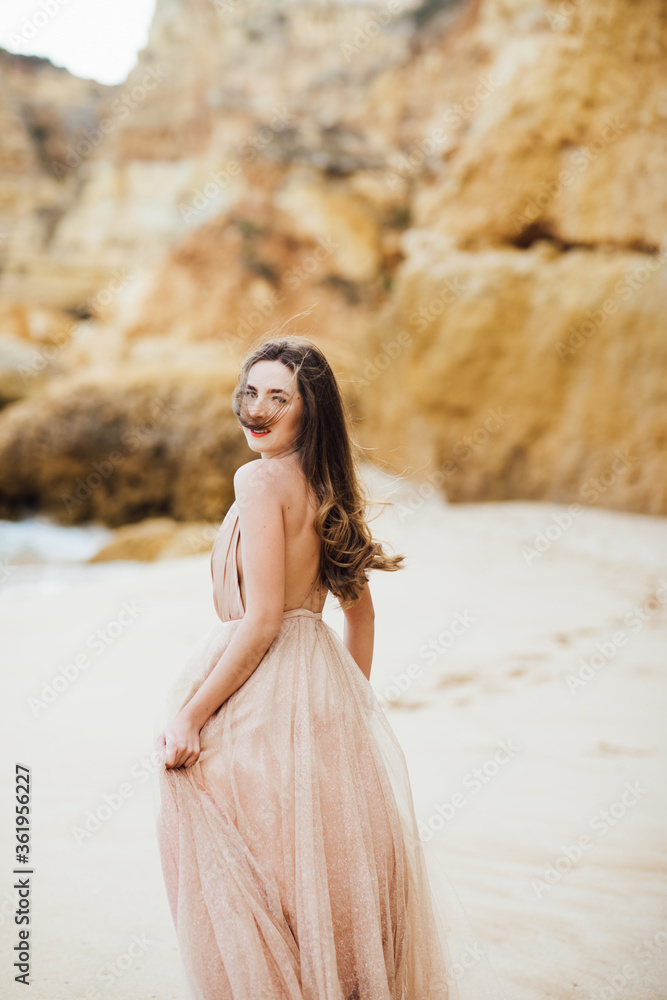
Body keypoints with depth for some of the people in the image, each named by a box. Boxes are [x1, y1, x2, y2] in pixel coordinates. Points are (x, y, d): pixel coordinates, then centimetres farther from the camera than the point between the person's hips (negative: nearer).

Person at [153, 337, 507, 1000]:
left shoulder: (260, 480, -16)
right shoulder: (329, 486, 9)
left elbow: (261, 622, -21)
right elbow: (360, 609, 15)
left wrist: (188, 715, -16)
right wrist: (350, 699, 24)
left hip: (259, 696, -8)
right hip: (323, 688, 8)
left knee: (248, 882, 6)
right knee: (332, 869, 18)